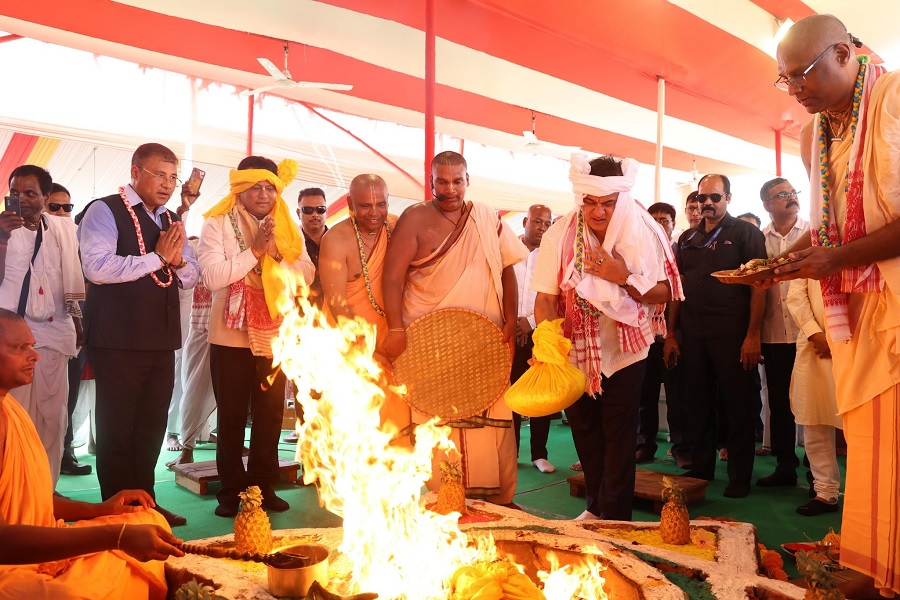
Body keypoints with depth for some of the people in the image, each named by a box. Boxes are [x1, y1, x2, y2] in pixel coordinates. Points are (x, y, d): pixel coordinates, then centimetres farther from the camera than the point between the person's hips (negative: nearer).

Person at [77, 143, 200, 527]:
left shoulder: (172, 220, 16)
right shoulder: (105, 211, -6)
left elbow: (190, 278, 17)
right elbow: (97, 267, -21)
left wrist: (179, 259, -5)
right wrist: (157, 257, -16)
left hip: (162, 339, 7)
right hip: (119, 340, -7)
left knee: (152, 425, 14)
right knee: (117, 427, 3)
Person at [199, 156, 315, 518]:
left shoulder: (287, 228, 7)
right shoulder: (217, 225, -4)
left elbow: (306, 275, -2)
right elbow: (212, 276, -17)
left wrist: (276, 250, -15)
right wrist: (254, 250, -17)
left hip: (275, 338, 3)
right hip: (232, 338, -3)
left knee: (269, 417, 11)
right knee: (232, 418, 6)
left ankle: (263, 486, 24)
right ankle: (232, 491, 18)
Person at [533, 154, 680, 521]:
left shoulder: (644, 233, -11)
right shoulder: (559, 235, -12)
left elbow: (663, 292, -8)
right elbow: (545, 297, -14)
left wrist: (624, 277, -24)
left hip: (625, 352, -2)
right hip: (574, 352, 2)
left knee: (619, 436, 1)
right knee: (584, 432, 15)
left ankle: (615, 518, 15)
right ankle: (595, 507, 35)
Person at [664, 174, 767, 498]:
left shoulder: (746, 233, -1)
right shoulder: (687, 239, 14)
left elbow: (758, 286, -7)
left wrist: (753, 335, -14)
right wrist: (671, 333, 9)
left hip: (732, 335, -4)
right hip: (693, 335, 5)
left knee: (737, 406, 2)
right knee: (699, 404, 11)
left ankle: (739, 476, 12)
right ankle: (700, 468, 22)